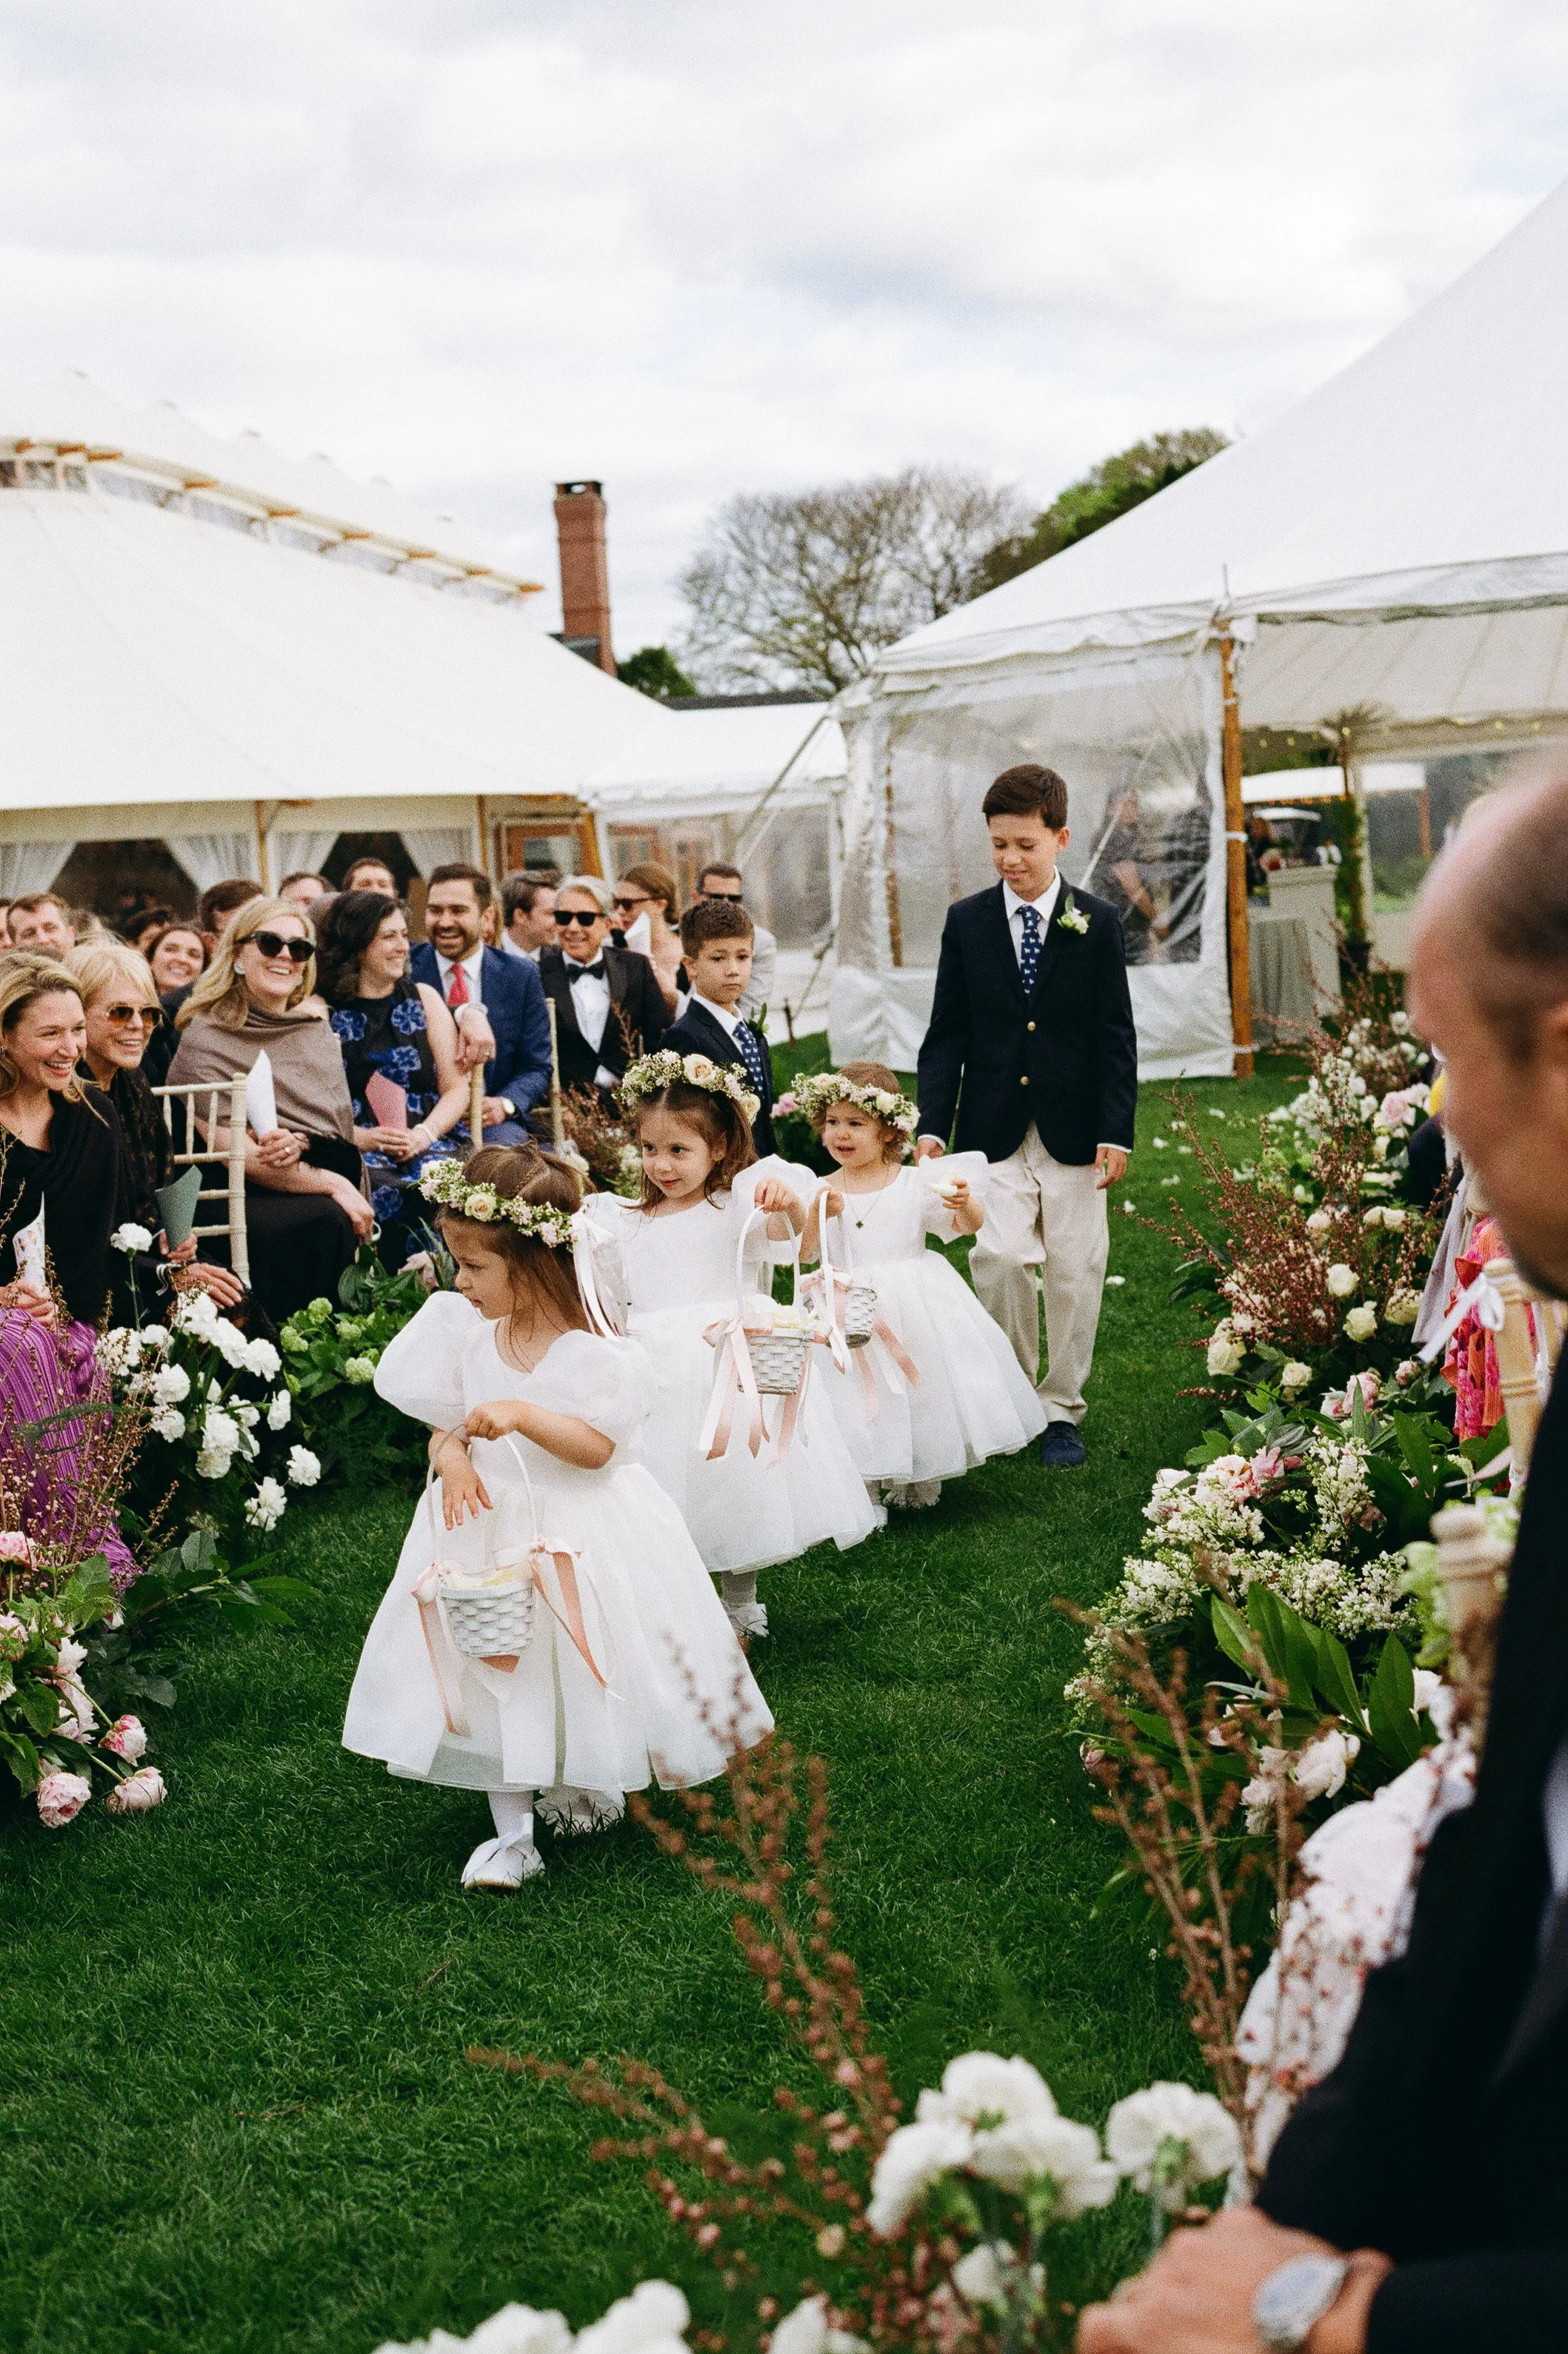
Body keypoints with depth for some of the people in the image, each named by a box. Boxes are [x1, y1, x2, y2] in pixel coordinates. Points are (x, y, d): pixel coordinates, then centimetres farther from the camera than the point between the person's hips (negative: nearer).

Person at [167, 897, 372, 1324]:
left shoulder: (316, 1028, 14)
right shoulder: (205, 1039, -3)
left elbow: (338, 1125, 11)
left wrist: (300, 1143, -13)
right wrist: (334, 1185, -16)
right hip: (239, 1194, -5)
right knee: (327, 1220, -32)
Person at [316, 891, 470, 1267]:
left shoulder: (423, 998, 15)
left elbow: (456, 1088, 10)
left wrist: (423, 1135, -8)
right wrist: (361, 1137, -15)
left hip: (426, 1144, 2)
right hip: (352, 1150, -2)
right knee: (381, 1189, -34)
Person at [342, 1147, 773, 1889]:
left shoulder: (595, 1347, -17)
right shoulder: (470, 1335, -1)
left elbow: (597, 1446, -21)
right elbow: (444, 1424, 5)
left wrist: (522, 1416, -33)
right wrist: (452, 1458, -18)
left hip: (580, 1537, -4)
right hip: (491, 1526, 4)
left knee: (585, 1668, 8)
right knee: (494, 1673, 3)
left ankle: (592, 1785, 38)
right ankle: (512, 1834, 10)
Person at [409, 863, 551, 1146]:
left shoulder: (521, 976, 7)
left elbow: (537, 1067, 9)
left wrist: (505, 1104, -14)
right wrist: (462, 1015, -24)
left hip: (494, 1122, 2)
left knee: (503, 1141, -31)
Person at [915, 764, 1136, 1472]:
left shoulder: (1096, 922, 1)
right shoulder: (967, 922, 4)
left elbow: (1116, 1036, 1)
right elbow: (947, 1034, 5)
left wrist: (1115, 1131, -6)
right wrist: (931, 1124, -4)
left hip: (1074, 1131, 0)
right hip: (995, 1129, 0)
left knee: (1074, 1272, 5)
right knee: (999, 1260, -13)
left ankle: (1061, 1410, 19)